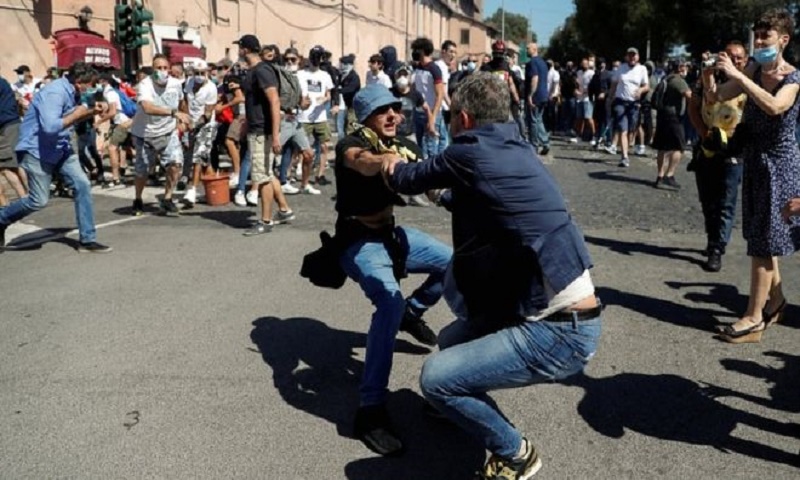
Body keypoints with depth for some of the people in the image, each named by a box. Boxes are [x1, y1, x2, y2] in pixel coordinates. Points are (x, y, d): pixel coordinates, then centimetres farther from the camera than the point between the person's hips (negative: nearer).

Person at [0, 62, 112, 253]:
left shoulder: (72, 92, 4)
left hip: (61, 149, 9)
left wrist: (91, 112, 0)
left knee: (82, 185, -2)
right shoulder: (55, 93, -24)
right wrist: (77, 114, -24)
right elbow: (50, 126, -37)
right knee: (39, 200, -7)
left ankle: (87, 240, 3)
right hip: (37, 150, -9)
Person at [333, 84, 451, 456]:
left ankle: (413, 312, 33)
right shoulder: (351, 145, -18)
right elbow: (365, 164, -44)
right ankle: (370, 411, -30)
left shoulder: (403, 146, 4)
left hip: (390, 234, 8)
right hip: (358, 241, -8)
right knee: (390, 302, -34)